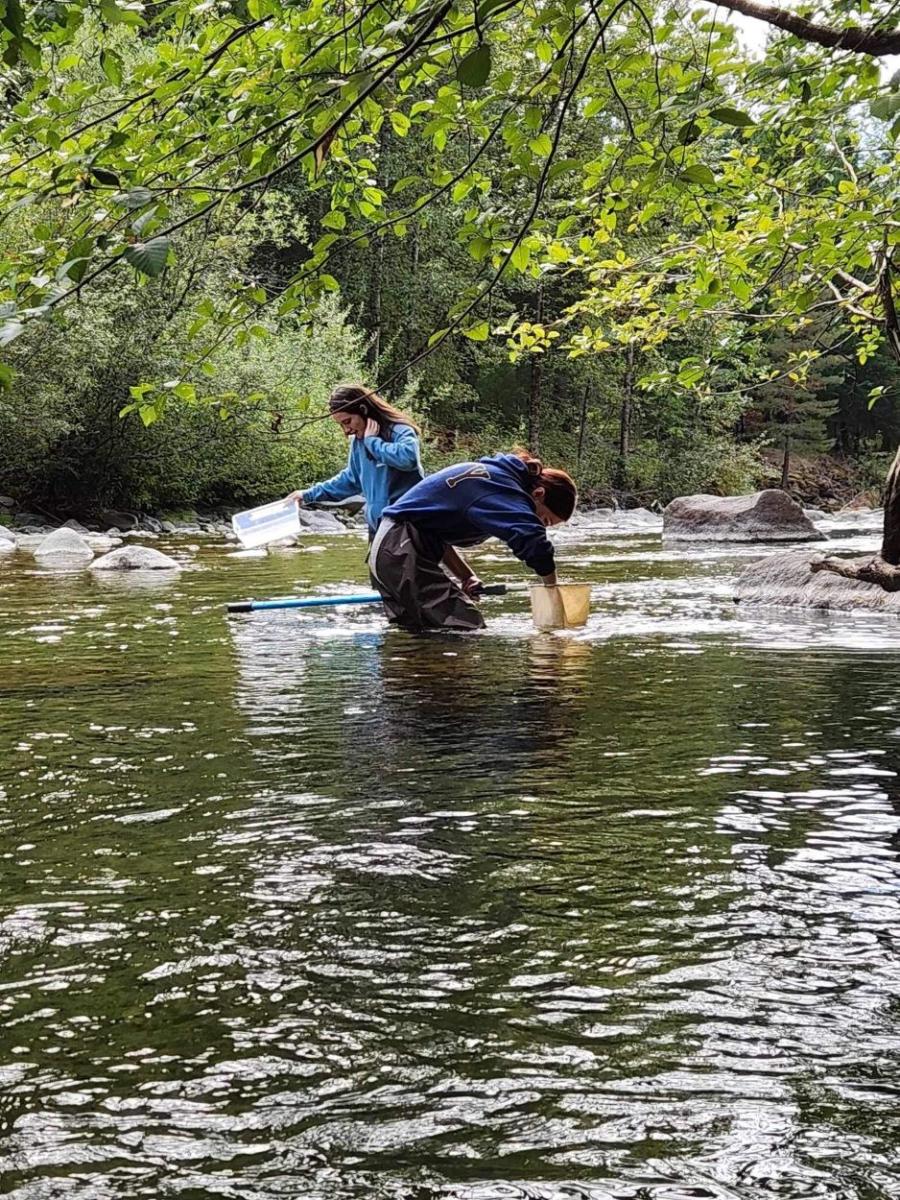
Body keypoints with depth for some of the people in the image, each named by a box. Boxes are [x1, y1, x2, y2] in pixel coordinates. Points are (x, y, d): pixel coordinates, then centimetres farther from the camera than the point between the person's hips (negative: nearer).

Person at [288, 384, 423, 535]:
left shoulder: (400, 431, -13)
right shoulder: (358, 441, 9)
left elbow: (407, 458, -35)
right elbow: (351, 479, 22)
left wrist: (372, 441, -21)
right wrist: (310, 495, 19)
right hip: (377, 524, 7)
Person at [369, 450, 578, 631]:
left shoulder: (490, 474, 14)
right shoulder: (505, 487, -18)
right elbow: (533, 542, -34)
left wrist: (466, 577, 10)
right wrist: (553, 589, -18)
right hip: (402, 553, -11)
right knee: (468, 630, -16)